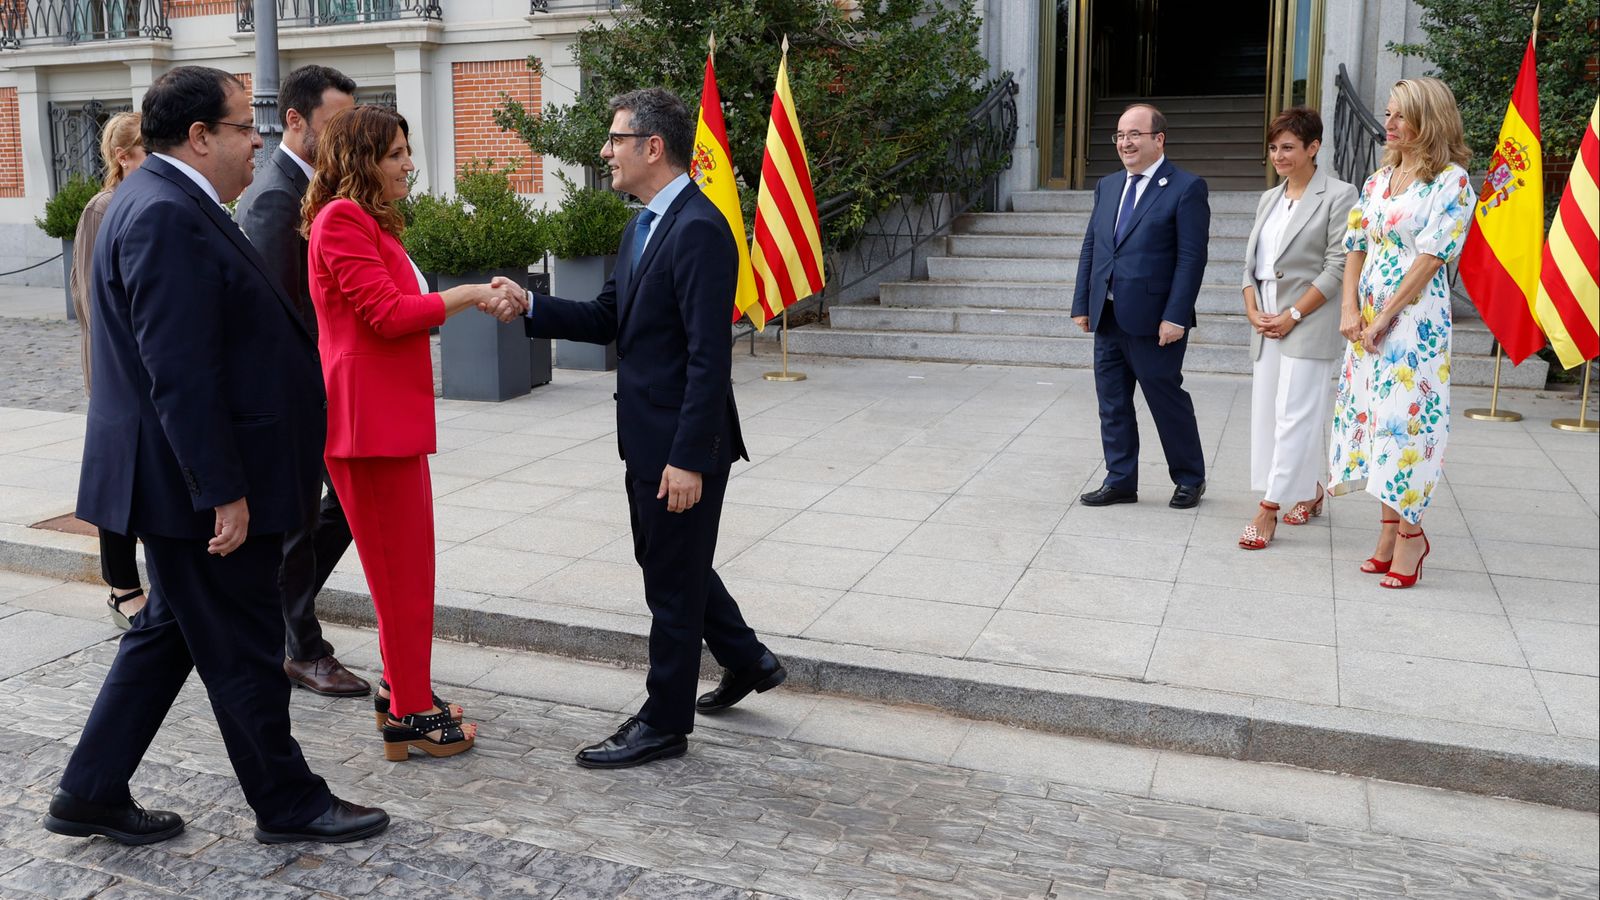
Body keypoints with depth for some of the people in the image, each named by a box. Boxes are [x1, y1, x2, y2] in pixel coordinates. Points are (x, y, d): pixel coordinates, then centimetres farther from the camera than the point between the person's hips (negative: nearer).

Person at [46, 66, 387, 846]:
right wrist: (223, 492, -24)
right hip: (196, 484, -11)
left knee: (170, 632, 19)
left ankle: (90, 794, 30)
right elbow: (180, 374, -25)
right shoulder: (168, 216, -20)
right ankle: (287, 805, 19)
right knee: (242, 649, 3)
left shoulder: (167, 202, 13)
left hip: (188, 477, 11)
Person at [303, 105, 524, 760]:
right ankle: (409, 717, 8)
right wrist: (470, 294, -12)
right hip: (372, 417, -10)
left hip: (392, 414, 10)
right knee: (401, 567, -2)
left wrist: (477, 303, 5)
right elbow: (387, 313, -19)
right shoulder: (342, 219, -12)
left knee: (404, 563, 17)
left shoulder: (370, 221, 20)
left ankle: (405, 692, 29)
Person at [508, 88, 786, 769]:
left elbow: (709, 356, -24)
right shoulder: (644, 226, 12)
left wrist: (689, 458, -25)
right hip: (647, 436, 10)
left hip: (682, 441, -10)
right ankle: (746, 660, 40)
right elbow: (608, 318, 13)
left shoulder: (699, 230, -20)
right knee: (663, 559, 22)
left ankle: (664, 724, 21)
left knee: (673, 580, 4)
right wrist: (530, 308, -2)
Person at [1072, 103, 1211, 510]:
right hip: (1107, 318, 6)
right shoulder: (1107, 186, 14)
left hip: (1153, 320, -6)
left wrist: (1175, 317, -18)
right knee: (1112, 403, 10)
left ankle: (1190, 479, 22)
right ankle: (1120, 481, 20)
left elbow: (1192, 258, -12)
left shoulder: (1186, 188, -7)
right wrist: (1082, 304, 8)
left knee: (1167, 401, 5)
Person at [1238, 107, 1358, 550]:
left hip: (1308, 325, -8)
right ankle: (1310, 491, 27)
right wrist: (1252, 309, 0)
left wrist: (1293, 315, -14)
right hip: (1266, 323, 8)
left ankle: (1268, 511, -6)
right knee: (1267, 411, 11)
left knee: (1295, 415, -7)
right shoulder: (1269, 199, 15)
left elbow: (1338, 266, -12)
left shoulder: (1338, 196, -7)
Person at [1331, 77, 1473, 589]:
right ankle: (1390, 533, 18)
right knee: (1372, 416, 8)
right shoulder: (1379, 179, 14)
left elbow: (1430, 258, -13)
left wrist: (1383, 317, -15)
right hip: (1368, 318, 7)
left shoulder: (1452, 182, -6)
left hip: (1415, 318, -7)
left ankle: (1409, 535, 5)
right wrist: (1350, 308, -1)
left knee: (1403, 418, -6)